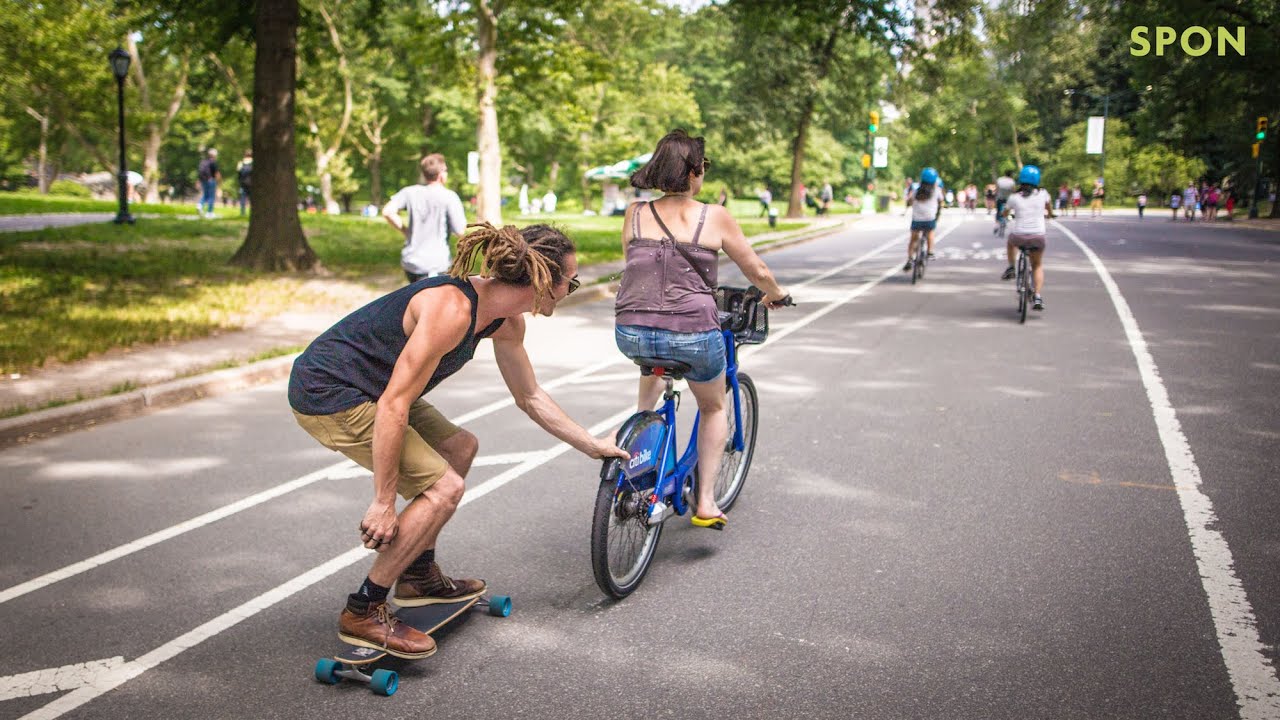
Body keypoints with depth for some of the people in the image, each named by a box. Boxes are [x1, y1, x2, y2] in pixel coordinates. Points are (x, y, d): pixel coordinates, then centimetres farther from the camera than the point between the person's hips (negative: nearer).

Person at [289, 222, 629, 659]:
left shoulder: (506, 322, 1)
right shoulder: (452, 309, -28)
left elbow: (531, 398, 16)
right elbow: (393, 406, -28)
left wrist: (594, 447, 20)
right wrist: (383, 503, -23)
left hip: (362, 388, 10)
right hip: (326, 393, -10)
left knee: (460, 447, 15)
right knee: (444, 487, -13)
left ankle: (418, 577, 23)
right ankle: (363, 612, -5)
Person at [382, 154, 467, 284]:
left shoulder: (410, 192, 2)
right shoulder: (449, 197, -11)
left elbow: (387, 212, -7)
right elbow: (460, 230, -13)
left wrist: (405, 230, 6)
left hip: (410, 262, 6)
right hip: (434, 266, -6)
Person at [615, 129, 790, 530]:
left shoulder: (635, 215, 6)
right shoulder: (715, 218, -1)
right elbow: (757, 272, 9)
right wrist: (776, 295, 31)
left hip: (631, 334, 3)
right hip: (693, 336, -3)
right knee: (713, 408, 26)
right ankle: (706, 502, 21)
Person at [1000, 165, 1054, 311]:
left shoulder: (1014, 197, -3)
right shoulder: (1042, 194, 1)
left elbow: (1005, 213, 15)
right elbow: (1049, 207, 21)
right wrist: (1050, 214, 44)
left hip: (1019, 237, -1)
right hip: (1037, 237, 1)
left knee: (1011, 241, 37)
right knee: (1038, 266, 21)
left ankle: (1011, 267, 25)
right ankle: (1037, 298, 8)